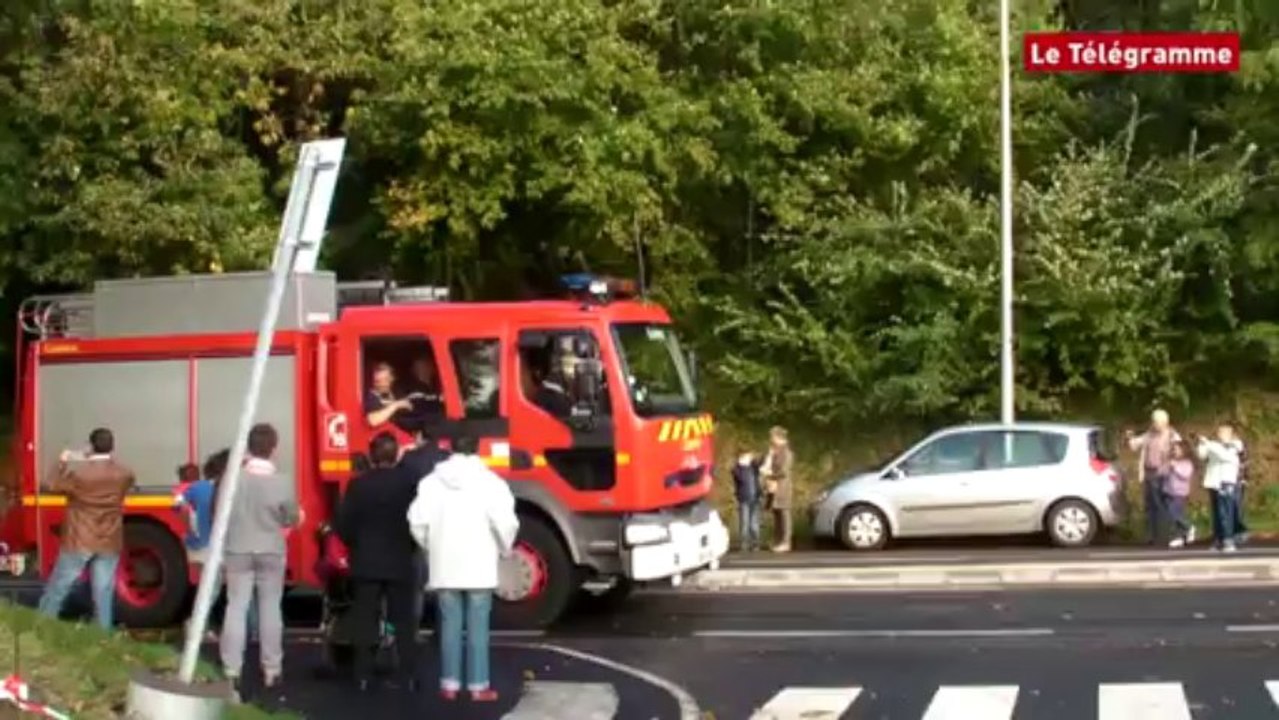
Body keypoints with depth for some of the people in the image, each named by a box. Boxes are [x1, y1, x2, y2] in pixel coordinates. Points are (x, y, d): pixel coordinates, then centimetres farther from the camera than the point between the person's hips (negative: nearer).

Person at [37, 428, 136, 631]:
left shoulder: (78, 471, -16)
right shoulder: (124, 474, -6)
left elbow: (53, 485, 0)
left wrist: (62, 462, 14)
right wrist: (110, 461, 23)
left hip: (79, 541, -2)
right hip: (109, 543, 2)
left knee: (57, 589, 10)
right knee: (103, 594, 6)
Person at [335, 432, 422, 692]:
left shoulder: (358, 484, -6)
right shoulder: (409, 482, -7)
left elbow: (343, 523, -6)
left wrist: (356, 546, 12)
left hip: (366, 563, 0)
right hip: (401, 563, 0)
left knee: (365, 621, 5)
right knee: (404, 622, 5)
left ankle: (364, 676, 4)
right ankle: (409, 677, 4)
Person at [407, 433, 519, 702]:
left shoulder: (431, 481, 0)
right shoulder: (490, 481, -7)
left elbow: (417, 521, -4)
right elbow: (505, 522, -14)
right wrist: (504, 550, 5)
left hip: (444, 567, 2)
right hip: (479, 566, -2)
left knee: (450, 625, 9)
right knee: (477, 627, 3)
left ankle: (449, 684, 11)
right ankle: (478, 685, 5)